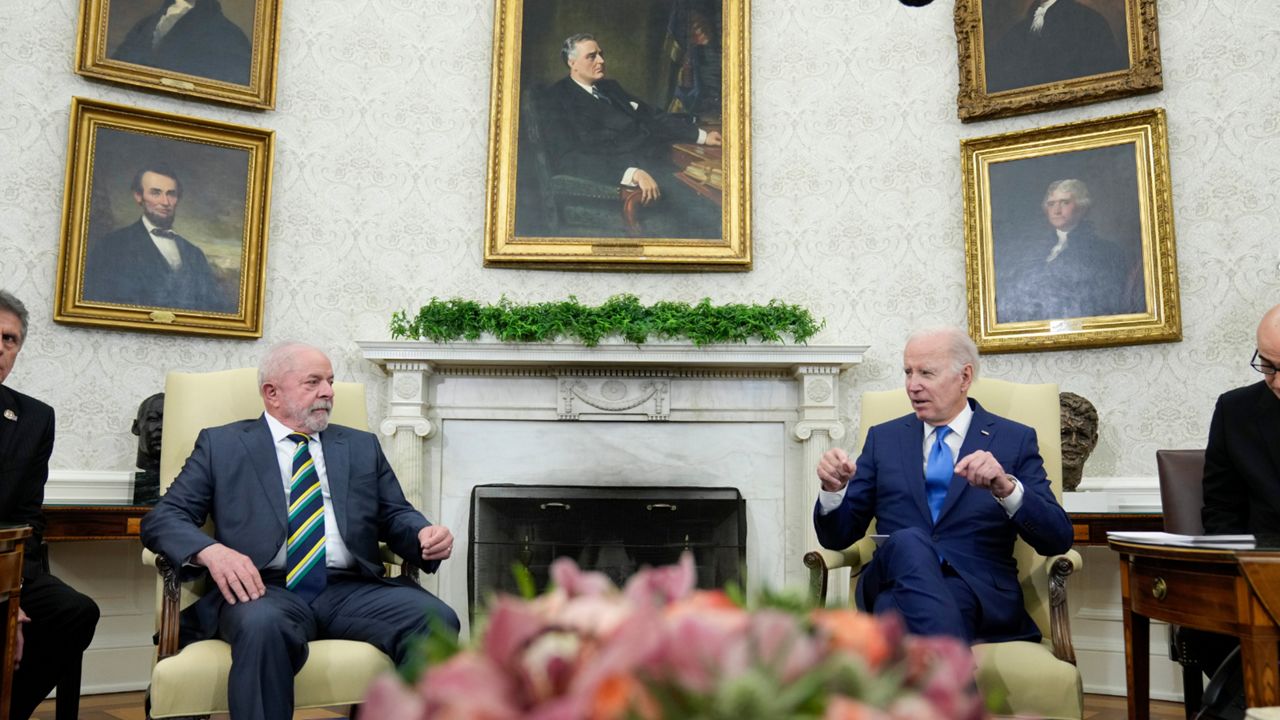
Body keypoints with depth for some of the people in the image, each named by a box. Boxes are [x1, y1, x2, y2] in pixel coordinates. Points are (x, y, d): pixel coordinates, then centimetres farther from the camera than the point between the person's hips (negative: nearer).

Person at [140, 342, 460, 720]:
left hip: (351, 590, 2)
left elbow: (395, 515, 20)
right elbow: (161, 519, 6)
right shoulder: (221, 444, 14)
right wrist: (212, 551, -17)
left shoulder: (362, 446, 22)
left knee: (436, 620, -27)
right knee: (263, 625, -38)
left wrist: (425, 534, -6)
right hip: (265, 590, -2)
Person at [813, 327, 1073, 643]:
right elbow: (838, 537, 14)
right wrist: (834, 488, -9)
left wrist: (1006, 486, -19)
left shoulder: (1014, 440, 11)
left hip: (979, 593, -2)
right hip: (895, 580, 2)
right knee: (909, 542, -35)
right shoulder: (883, 438, 18)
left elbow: (1057, 540, 1)